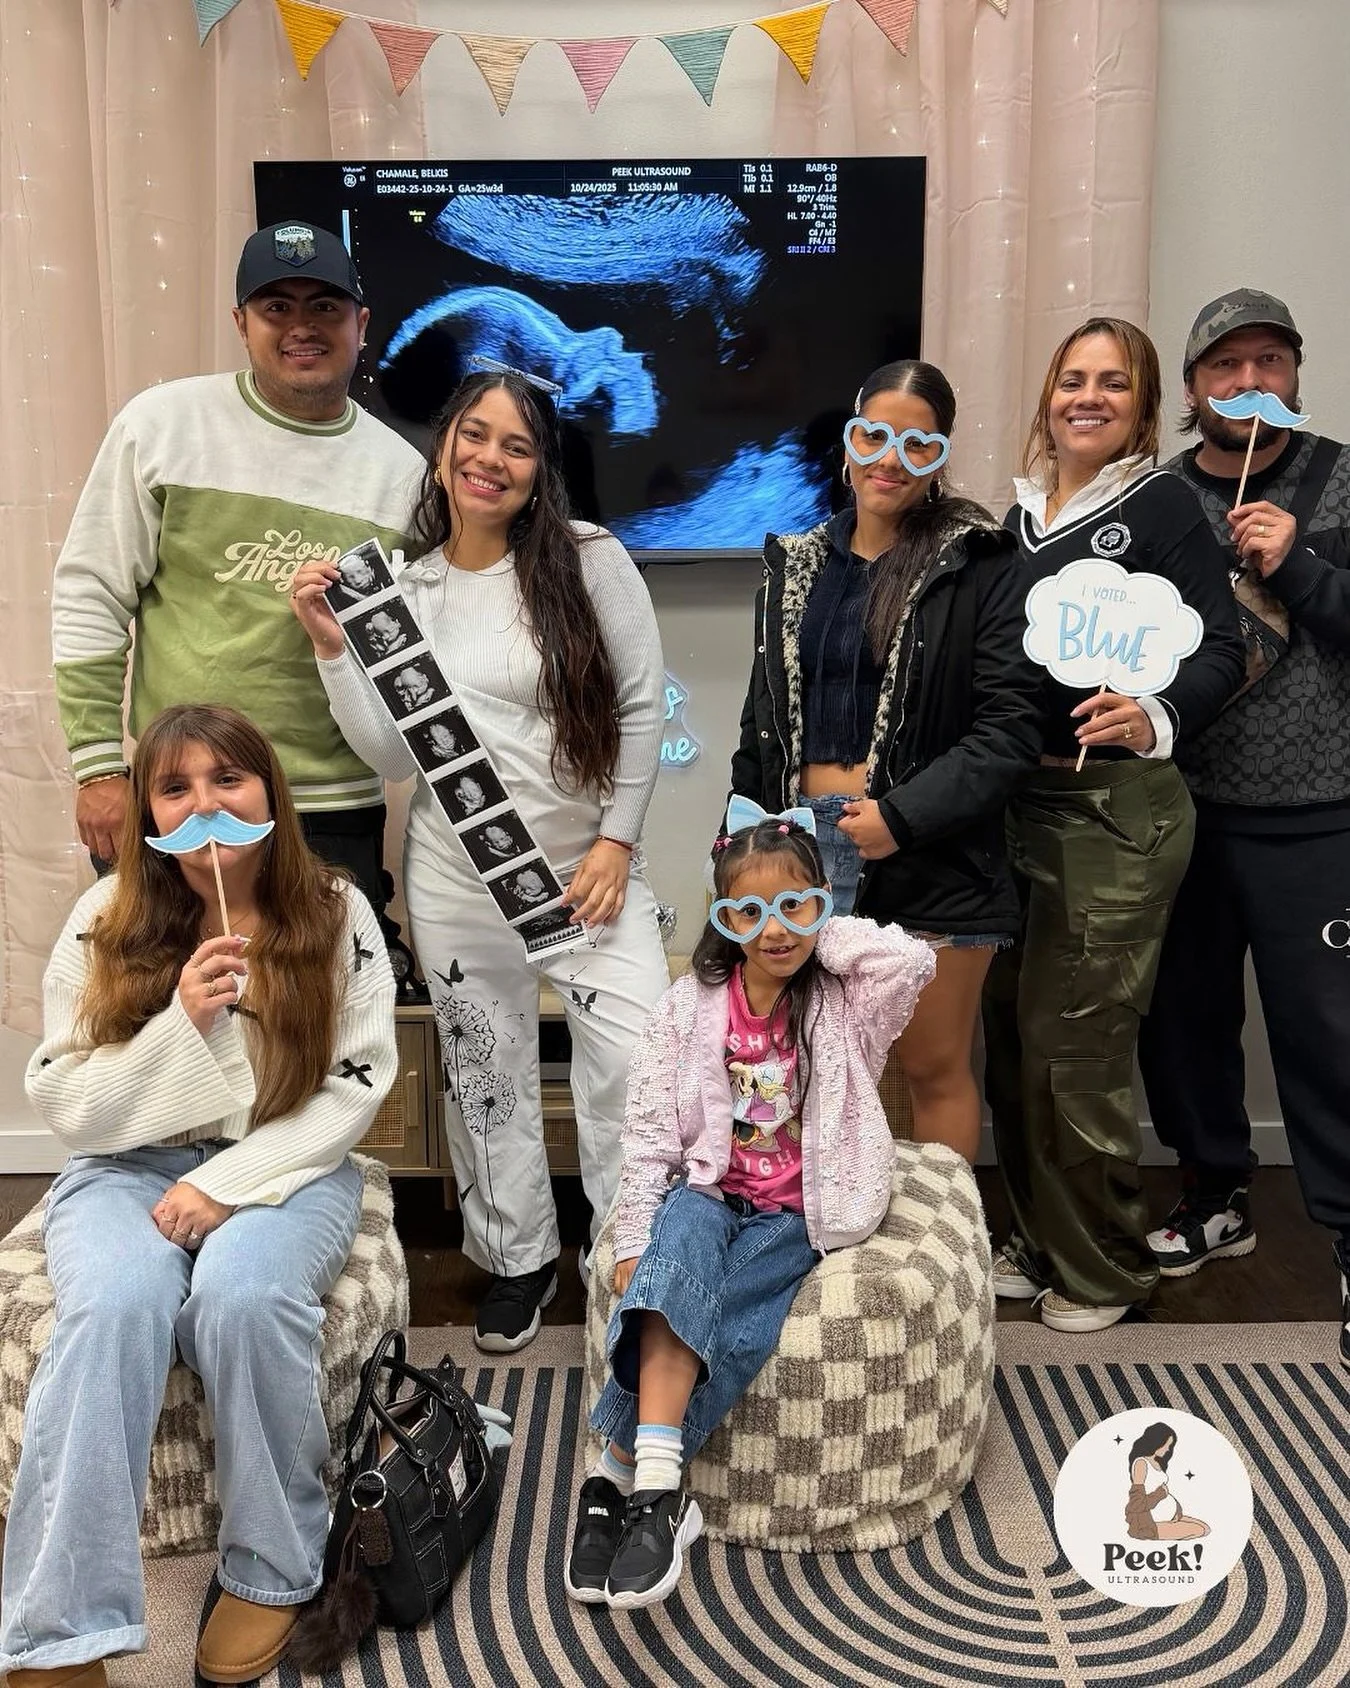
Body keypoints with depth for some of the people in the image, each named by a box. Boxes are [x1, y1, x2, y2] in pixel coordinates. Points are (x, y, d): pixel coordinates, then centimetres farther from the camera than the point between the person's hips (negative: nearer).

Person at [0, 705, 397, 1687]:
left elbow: (355, 1087, -6)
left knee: (242, 1293, -32)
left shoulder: (336, 914, -3)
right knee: (120, 1302, -32)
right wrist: (180, 1025, -19)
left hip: (286, 1170, 0)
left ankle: (274, 1572, -10)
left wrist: (229, 1184, -17)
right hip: (127, 1170, 1)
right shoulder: (105, 923, -3)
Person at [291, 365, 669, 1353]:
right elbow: (393, 756, -2)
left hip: (590, 865, -2)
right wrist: (331, 645, -10)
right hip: (458, 879, 3)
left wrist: (616, 840, -8)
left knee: (637, 1069, -6)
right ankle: (520, 1258, 35)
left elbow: (642, 706, -3)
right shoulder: (403, 589, 3)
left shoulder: (592, 561, -5)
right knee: (486, 1076, 14)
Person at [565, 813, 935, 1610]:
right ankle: (657, 1485, -35)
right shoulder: (689, 1007, 1)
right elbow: (651, 1133, -1)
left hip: (796, 1210, 0)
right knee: (682, 1253, -33)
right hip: (706, 1191, 1)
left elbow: (914, 959, -22)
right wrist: (635, 1240, -9)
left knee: (723, 1321, -27)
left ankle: (616, 1475, -20)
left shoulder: (845, 1005, 0)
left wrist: (824, 938, -9)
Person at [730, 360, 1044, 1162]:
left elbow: (1011, 727, -11)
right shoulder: (796, 563, 12)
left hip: (933, 858, -4)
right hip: (805, 847, 5)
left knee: (936, 1067, 7)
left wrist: (902, 817, -19)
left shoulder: (984, 564, -4)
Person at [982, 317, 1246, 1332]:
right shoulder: (1021, 511, 12)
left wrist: (1155, 722, -30)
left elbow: (1222, 651, -13)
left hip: (1117, 810, -6)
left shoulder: (1160, 504, -5)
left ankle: (1106, 1271, 18)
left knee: (1077, 1040, -2)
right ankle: (1041, 1243, 29)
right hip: (1019, 803, 6)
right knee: (1012, 1031, 11)